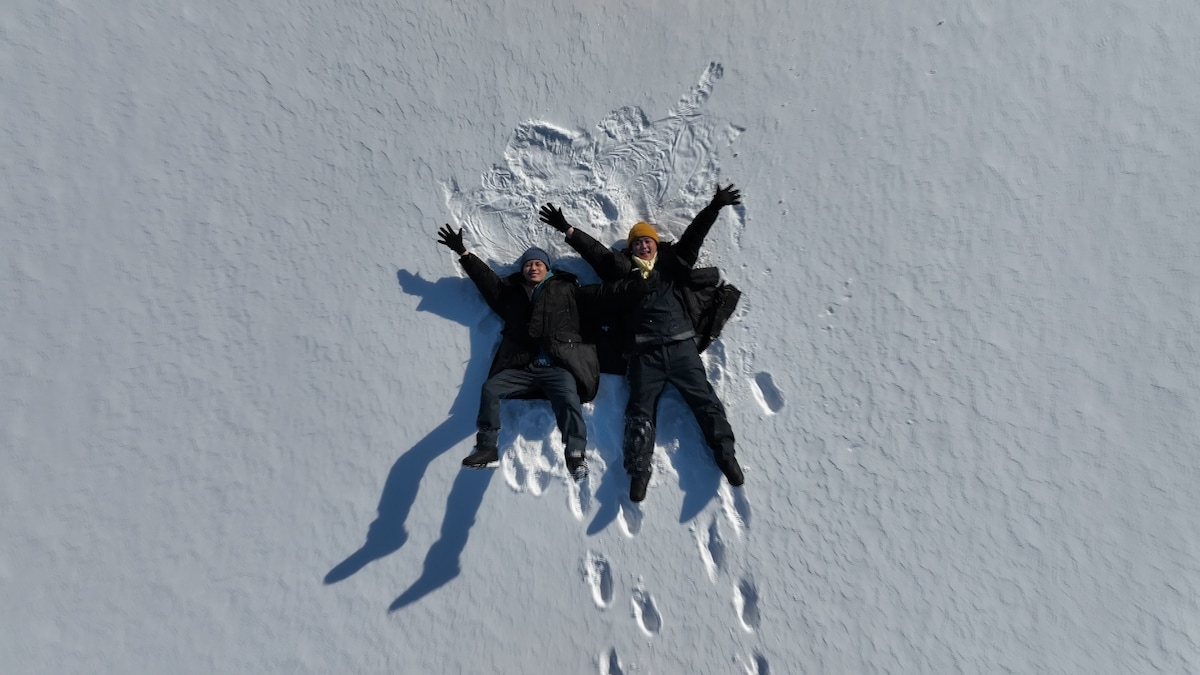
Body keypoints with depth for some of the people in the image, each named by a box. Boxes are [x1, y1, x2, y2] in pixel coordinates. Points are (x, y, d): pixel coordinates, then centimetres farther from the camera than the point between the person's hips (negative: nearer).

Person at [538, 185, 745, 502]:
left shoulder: (674, 264, 19)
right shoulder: (623, 270, 17)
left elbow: (694, 235, 16)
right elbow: (594, 250, 15)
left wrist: (714, 207, 7)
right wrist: (567, 230, 10)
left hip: (681, 346, 1)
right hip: (644, 352, 0)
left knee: (704, 399, -3)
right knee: (641, 409, -4)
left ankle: (725, 454, 2)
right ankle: (639, 470, -3)